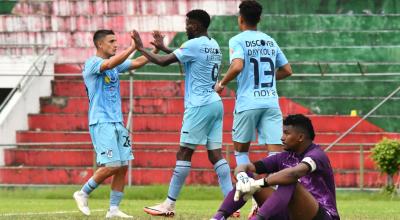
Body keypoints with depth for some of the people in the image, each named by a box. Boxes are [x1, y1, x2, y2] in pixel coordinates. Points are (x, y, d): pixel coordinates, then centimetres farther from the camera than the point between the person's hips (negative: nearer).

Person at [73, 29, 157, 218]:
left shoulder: (116, 63, 15)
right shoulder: (92, 63, -9)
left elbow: (137, 62, 10)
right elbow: (110, 63, -28)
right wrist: (132, 48, -32)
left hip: (117, 123, 8)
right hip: (101, 123, -8)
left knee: (123, 166, 1)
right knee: (112, 166, -14)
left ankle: (114, 209, 5)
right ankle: (83, 194, 4)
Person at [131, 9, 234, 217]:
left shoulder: (194, 45, -11)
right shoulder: (213, 46, 16)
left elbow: (164, 61, -11)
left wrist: (141, 48, 2)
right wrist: (164, 48, 30)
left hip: (199, 106, -8)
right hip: (215, 104, 8)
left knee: (184, 153, -4)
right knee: (216, 154, 4)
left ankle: (169, 204, -3)